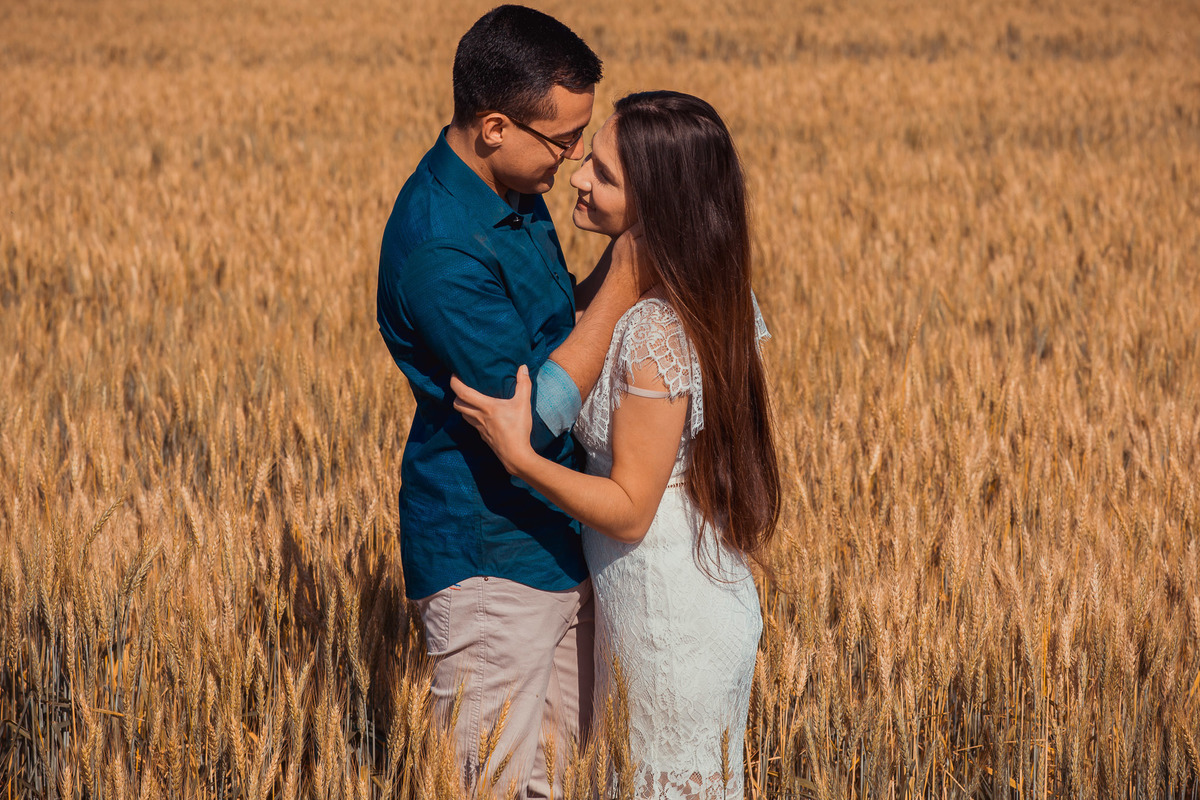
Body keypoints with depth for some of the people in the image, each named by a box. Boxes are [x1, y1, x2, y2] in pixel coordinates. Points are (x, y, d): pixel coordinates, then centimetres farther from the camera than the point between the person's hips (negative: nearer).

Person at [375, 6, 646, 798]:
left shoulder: (515, 194, 3)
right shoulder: (440, 249, -27)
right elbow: (533, 414, -26)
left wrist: (617, 266, -4)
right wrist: (620, 289, -22)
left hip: (558, 541, 9)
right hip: (489, 560, -9)